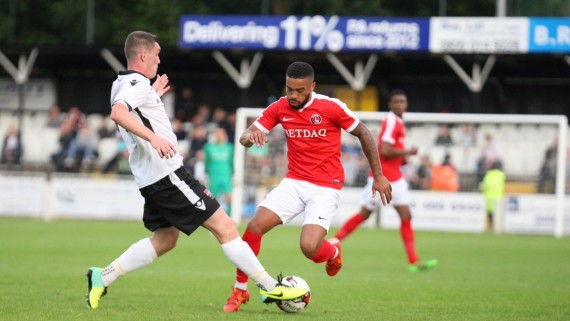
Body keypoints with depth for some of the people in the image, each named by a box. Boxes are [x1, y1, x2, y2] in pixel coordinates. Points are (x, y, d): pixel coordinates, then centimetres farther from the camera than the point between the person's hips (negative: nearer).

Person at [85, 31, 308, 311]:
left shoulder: (122, 85, 17)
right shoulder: (136, 83, -13)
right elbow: (118, 113, -34)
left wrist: (153, 96, 35)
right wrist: (154, 137, -41)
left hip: (152, 179, 10)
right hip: (166, 173, -10)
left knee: (165, 238, 22)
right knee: (224, 227, -6)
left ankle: (102, 278, 15)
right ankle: (270, 288, -3)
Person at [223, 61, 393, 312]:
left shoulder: (331, 107, -13)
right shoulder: (279, 108, -2)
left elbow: (363, 133, 0)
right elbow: (245, 137, -2)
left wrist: (378, 176, 1)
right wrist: (250, 136, -28)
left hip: (325, 188, -4)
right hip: (294, 183, 4)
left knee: (309, 248, -19)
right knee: (255, 226, -16)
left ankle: (333, 251, 21)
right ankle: (240, 290, 0)